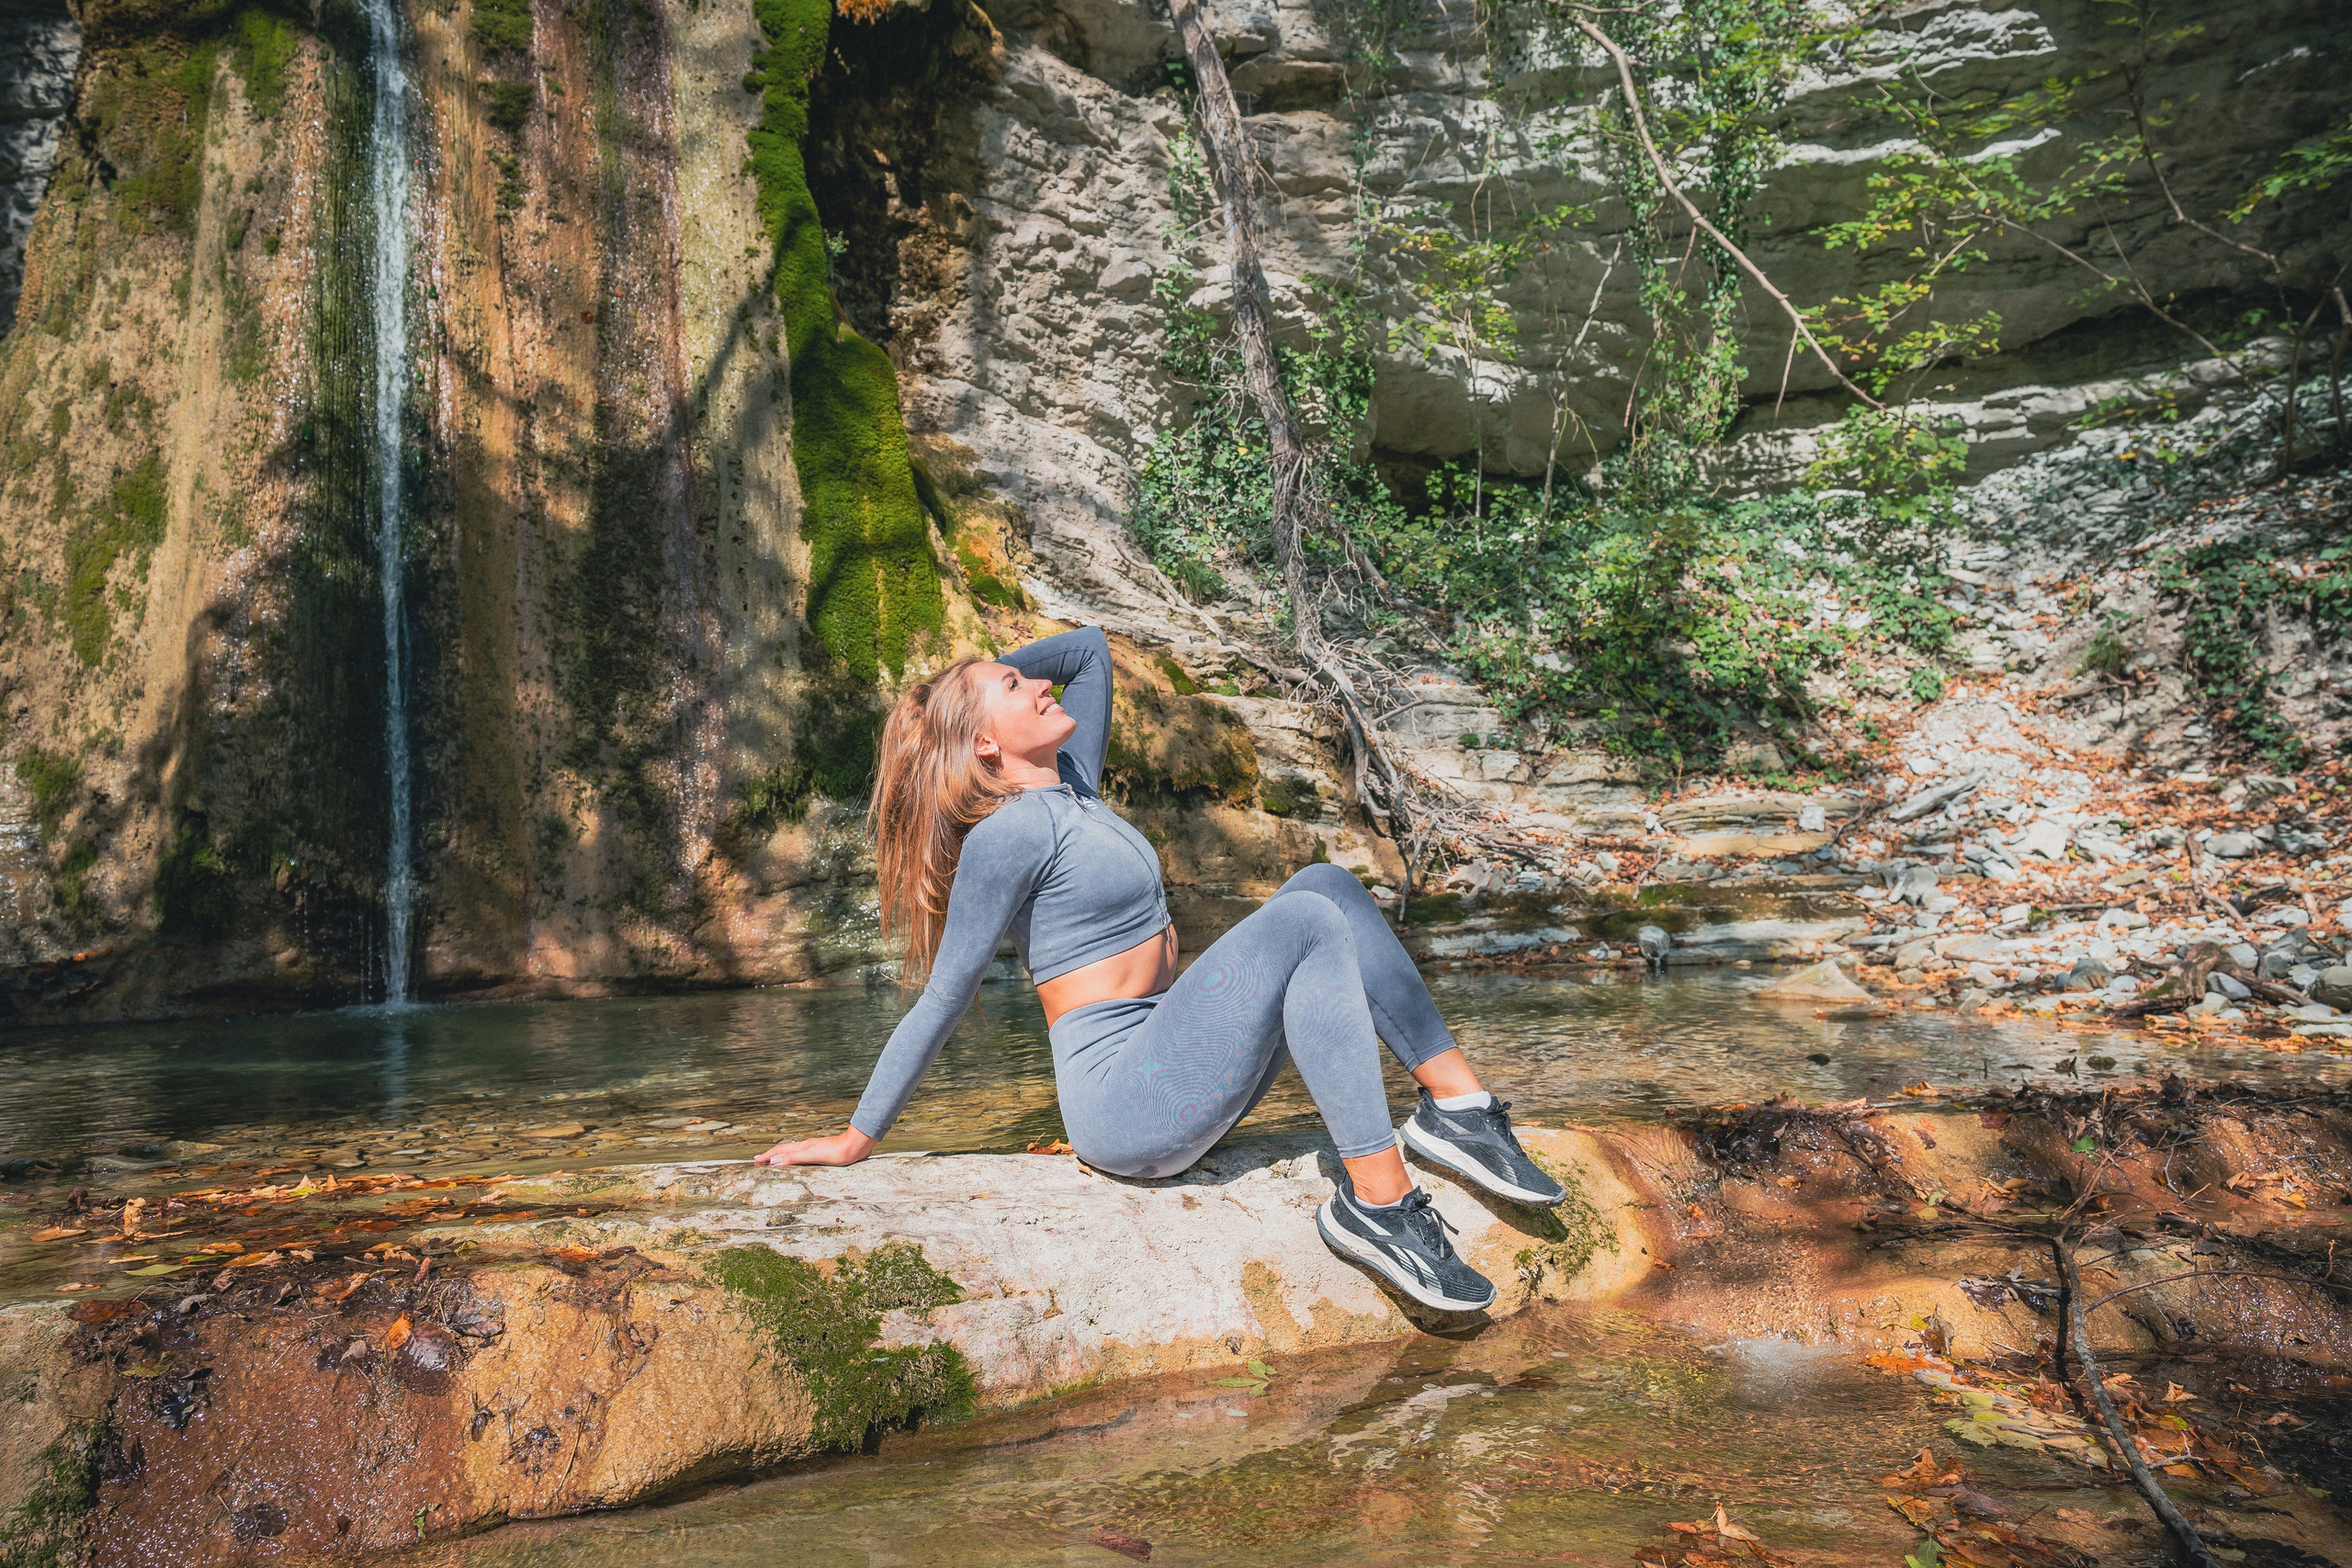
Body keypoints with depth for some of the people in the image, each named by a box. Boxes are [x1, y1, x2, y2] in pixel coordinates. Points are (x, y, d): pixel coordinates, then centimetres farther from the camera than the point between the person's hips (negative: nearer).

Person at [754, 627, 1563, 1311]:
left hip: (1179, 1078, 9)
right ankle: (1377, 1203, -21)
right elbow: (942, 1000, -7)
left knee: (1325, 882, -1)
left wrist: (993, 672, 18)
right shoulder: (1007, 834, -11)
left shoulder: (1073, 789, 14)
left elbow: (1090, 648, 26)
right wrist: (855, 1140, -3)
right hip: (1124, 1101, -9)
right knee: (1307, 922, -19)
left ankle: (1456, 1104, -6)